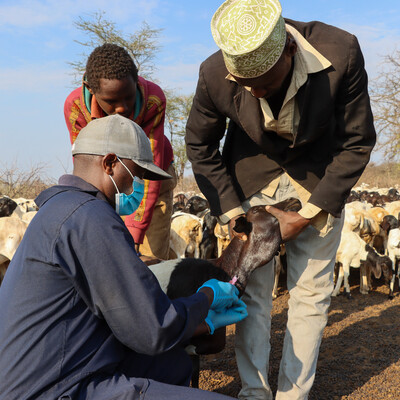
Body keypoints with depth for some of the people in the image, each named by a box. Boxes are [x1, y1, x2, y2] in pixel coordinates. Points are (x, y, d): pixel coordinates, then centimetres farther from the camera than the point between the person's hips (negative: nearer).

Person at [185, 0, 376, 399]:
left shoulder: (341, 54, -29)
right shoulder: (215, 75, -26)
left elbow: (357, 143, -16)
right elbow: (200, 146, -7)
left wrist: (305, 216, -17)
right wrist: (233, 213, -12)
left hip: (319, 176, 0)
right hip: (251, 172, 1)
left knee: (310, 291, 3)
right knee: (252, 287, 2)